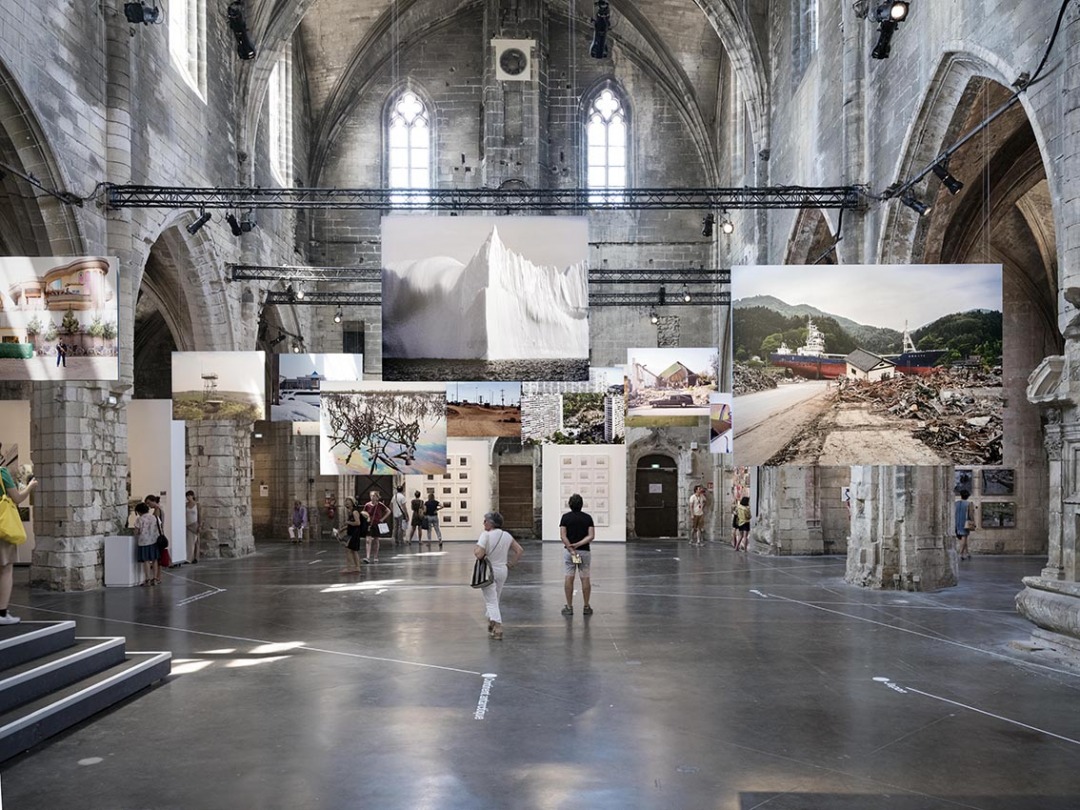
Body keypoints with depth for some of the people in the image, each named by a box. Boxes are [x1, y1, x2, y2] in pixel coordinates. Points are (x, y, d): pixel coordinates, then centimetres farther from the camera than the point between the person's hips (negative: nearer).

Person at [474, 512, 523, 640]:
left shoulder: (486, 535, -15)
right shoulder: (507, 536, 3)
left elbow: (479, 554, -23)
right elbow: (520, 550, 5)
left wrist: (475, 550, -2)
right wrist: (511, 564, 10)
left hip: (488, 572, -5)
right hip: (502, 571, 5)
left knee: (491, 601, 0)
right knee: (495, 600, 22)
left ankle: (497, 627, -13)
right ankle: (492, 624, 32)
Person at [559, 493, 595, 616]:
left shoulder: (566, 517, -4)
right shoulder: (588, 517, 0)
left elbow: (563, 536, -12)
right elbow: (591, 536, -9)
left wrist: (571, 549, -14)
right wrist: (578, 544, -13)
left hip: (568, 550, -1)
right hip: (584, 551, 1)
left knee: (569, 578, 2)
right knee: (585, 578, 6)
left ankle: (569, 607, 3)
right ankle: (586, 607, 10)